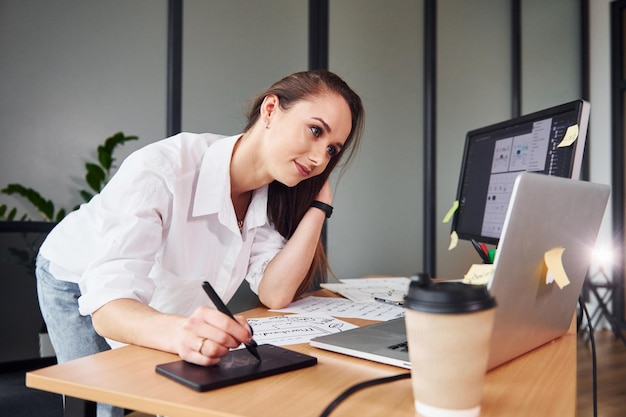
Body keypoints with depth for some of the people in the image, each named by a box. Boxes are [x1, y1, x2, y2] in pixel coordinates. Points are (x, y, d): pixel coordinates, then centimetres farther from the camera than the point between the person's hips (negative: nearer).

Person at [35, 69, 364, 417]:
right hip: (78, 284, -4)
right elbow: (108, 308, -43)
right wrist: (177, 332, -64)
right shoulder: (158, 170, -38)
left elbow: (274, 293, -25)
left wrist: (319, 203, -29)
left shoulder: (271, 195, -18)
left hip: (161, 306, 4)